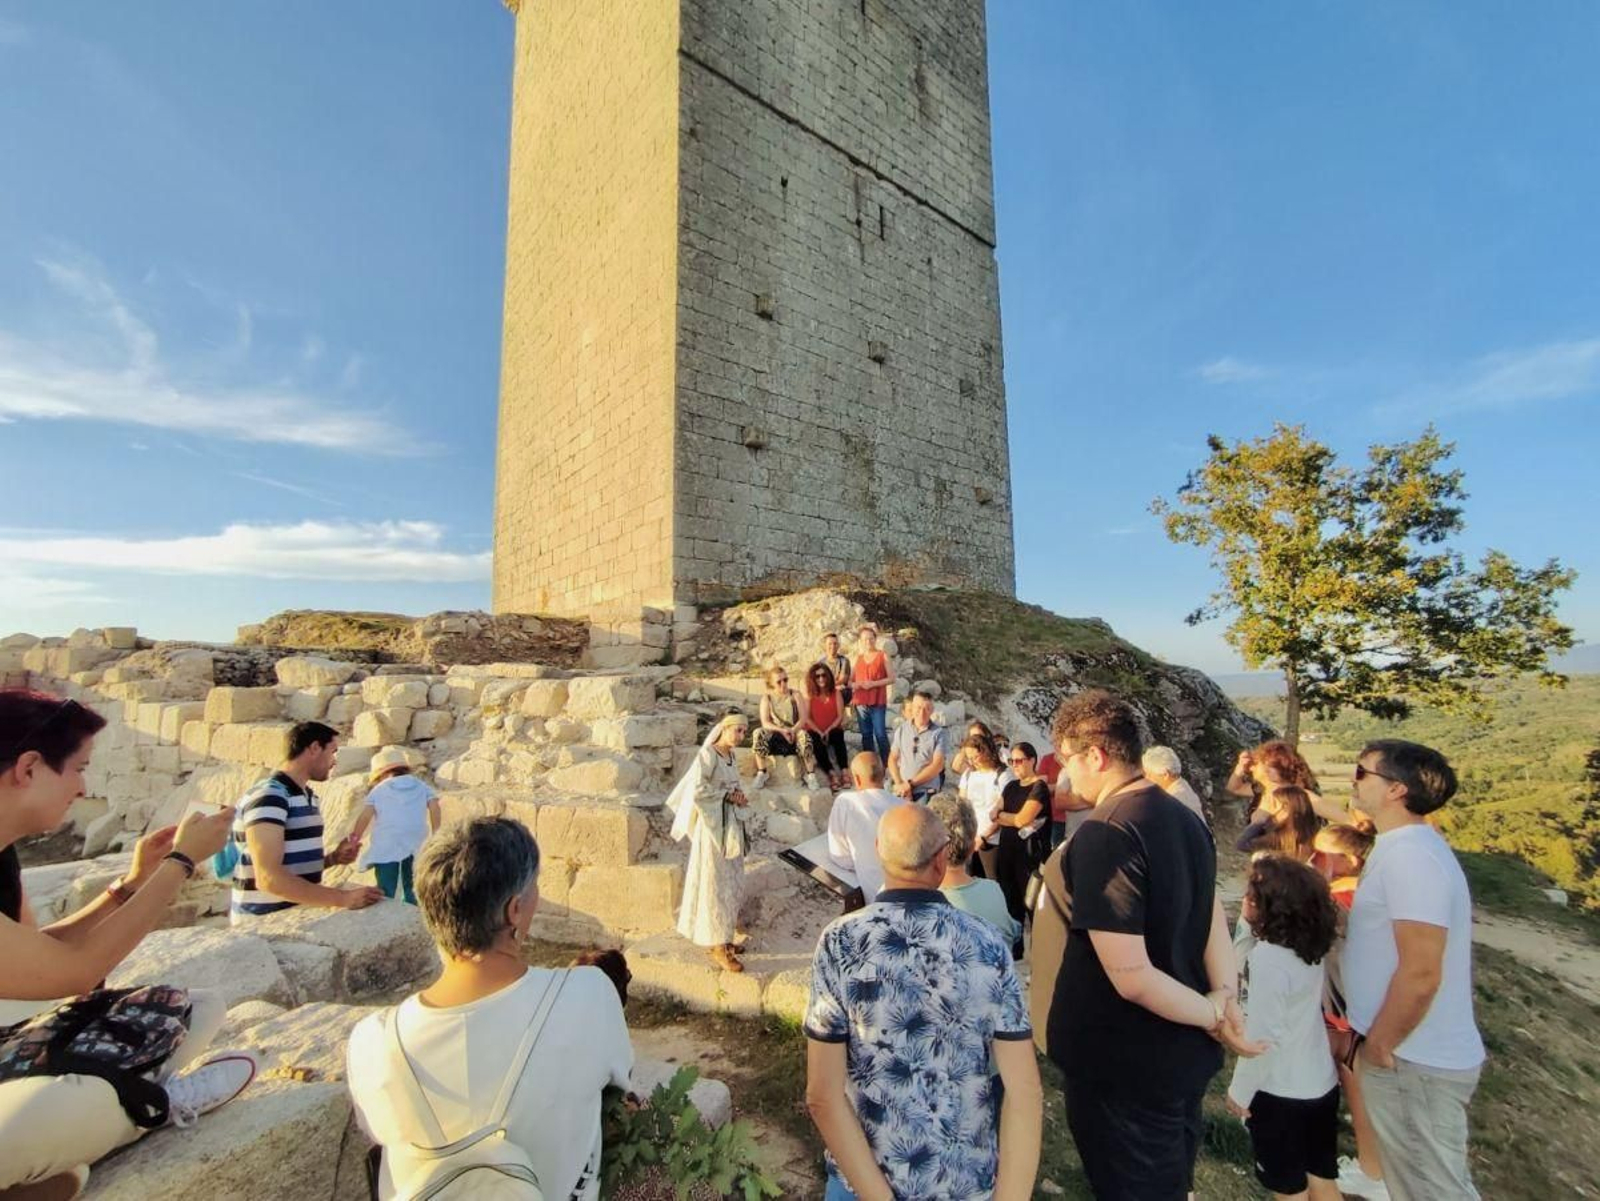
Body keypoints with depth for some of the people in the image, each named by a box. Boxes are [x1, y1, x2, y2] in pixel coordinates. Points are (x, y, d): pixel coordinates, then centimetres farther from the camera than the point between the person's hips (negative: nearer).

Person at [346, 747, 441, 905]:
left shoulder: (378, 790, 13)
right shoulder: (421, 786, 16)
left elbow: (365, 816, 3)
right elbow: (434, 807, 4)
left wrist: (354, 840, 10)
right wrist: (435, 836, 10)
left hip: (386, 846, -2)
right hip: (416, 844, 2)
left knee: (385, 894, 3)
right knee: (412, 890, 13)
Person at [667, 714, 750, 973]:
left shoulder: (731, 756, 9)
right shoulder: (707, 754, -16)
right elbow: (697, 790, -22)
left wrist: (737, 796, -2)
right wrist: (728, 795, -15)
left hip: (731, 825, 9)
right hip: (713, 826, -8)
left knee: (731, 882, 14)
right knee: (715, 884, 0)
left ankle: (722, 938, 27)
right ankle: (717, 947, 10)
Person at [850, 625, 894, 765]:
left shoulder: (882, 656, 1)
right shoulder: (857, 658, 11)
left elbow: (891, 679, -4)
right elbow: (850, 680, 13)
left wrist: (874, 683, -15)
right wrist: (854, 684, -10)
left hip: (878, 702, -4)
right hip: (861, 702, 4)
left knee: (880, 734, -6)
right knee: (866, 734, 8)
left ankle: (886, 764, 2)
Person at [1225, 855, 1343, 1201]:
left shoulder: (1268, 957, -26)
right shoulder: (1311, 948, -3)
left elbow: (1264, 1037, -22)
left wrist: (1240, 1091, -12)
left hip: (1281, 1092, -7)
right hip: (1321, 1083, 7)